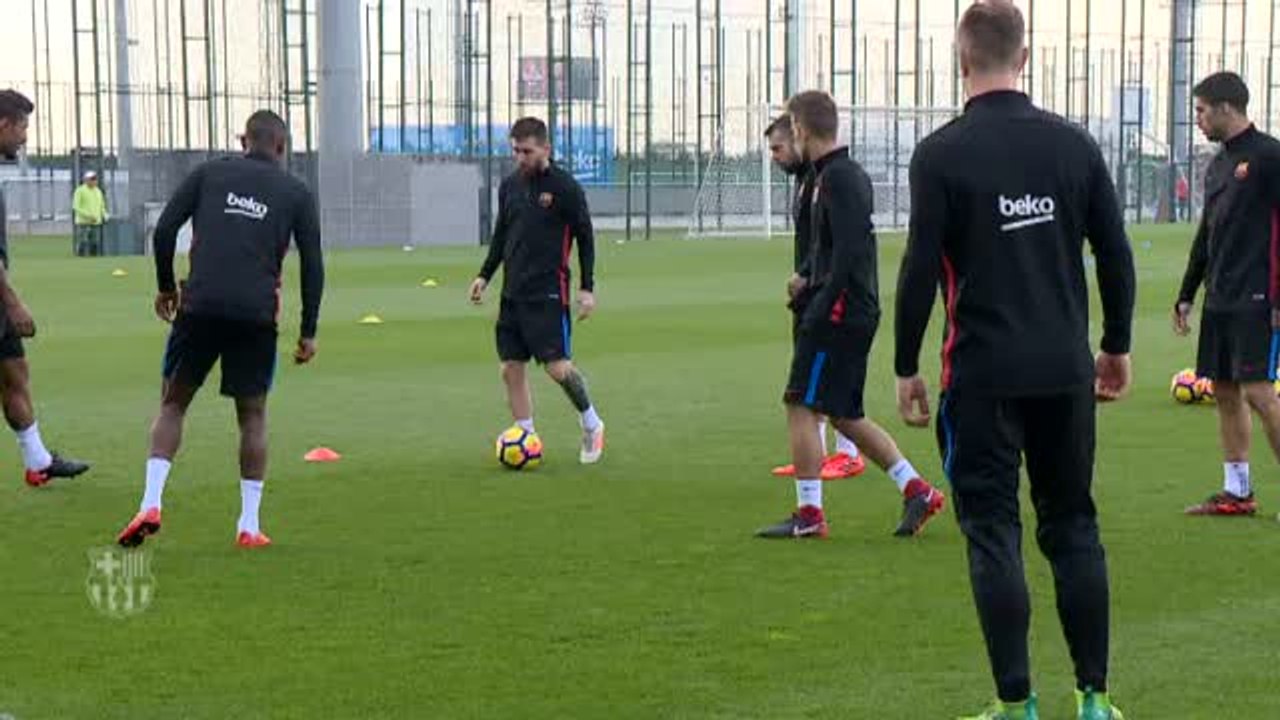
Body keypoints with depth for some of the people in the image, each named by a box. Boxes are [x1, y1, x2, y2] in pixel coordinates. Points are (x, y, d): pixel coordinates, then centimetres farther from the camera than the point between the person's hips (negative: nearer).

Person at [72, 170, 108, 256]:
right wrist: (89, 216, -19)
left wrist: (104, 216, 1)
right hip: (83, 223, -6)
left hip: (96, 223, 6)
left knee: (95, 245, 3)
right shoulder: (80, 191, -5)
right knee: (82, 245, -10)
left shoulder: (98, 191, 15)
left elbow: (102, 207, 21)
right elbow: (76, 207, -11)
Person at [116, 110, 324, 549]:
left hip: (200, 306, 0)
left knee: (173, 404, 12)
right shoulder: (296, 193, 11)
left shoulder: (209, 173, 12)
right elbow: (312, 265, 8)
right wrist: (308, 332, 13)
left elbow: (165, 229, 6)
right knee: (252, 416, 12)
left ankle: (151, 503, -4)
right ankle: (249, 526, 8)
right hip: (257, 315, 0)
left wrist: (166, 287, 18)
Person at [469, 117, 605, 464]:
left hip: (548, 293, -6)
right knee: (511, 368, 2)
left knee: (557, 366, -11)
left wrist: (587, 288, -7)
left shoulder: (565, 187, -7)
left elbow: (585, 237, -3)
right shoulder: (509, 186, 9)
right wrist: (485, 275, 12)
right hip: (513, 293, 6)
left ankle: (591, 423, 13)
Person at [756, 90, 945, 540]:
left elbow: (848, 250, -22)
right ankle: (917, 490, 13)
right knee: (845, 415, 13)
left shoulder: (836, 178, -14)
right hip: (858, 312, 10)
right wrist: (808, 292, 22)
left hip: (840, 313, -10)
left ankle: (809, 515, -3)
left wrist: (820, 306, -22)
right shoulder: (851, 174, 16)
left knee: (801, 405, -5)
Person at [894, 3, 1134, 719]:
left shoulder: (941, 154, -8)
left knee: (994, 535, 2)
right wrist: (1117, 347, 19)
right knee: (1074, 528, 13)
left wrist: (907, 369, 1)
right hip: (1066, 371, 4)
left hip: (983, 376, -4)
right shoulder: (1074, 143, 3)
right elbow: (1116, 255, 7)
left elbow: (920, 272, -9)